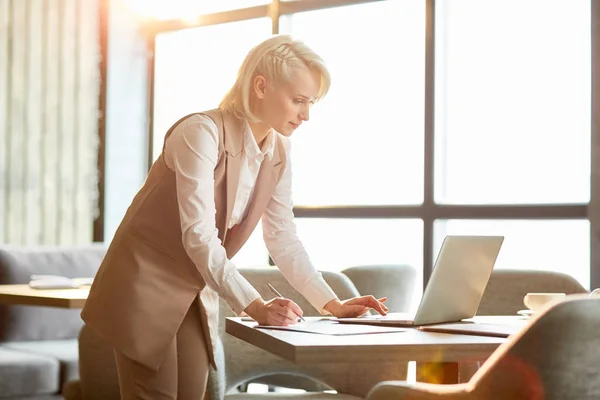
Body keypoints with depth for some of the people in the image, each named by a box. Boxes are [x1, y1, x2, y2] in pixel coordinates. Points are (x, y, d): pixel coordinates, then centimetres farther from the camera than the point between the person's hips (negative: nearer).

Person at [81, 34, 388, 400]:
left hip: (196, 296, 7)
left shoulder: (279, 152, 0)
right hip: (145, 286, -7)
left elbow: (283, 239, 3)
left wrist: (332, 304, -8)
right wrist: (255, 307, -37)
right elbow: (199, 236, -31)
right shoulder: (201, 133, -24)